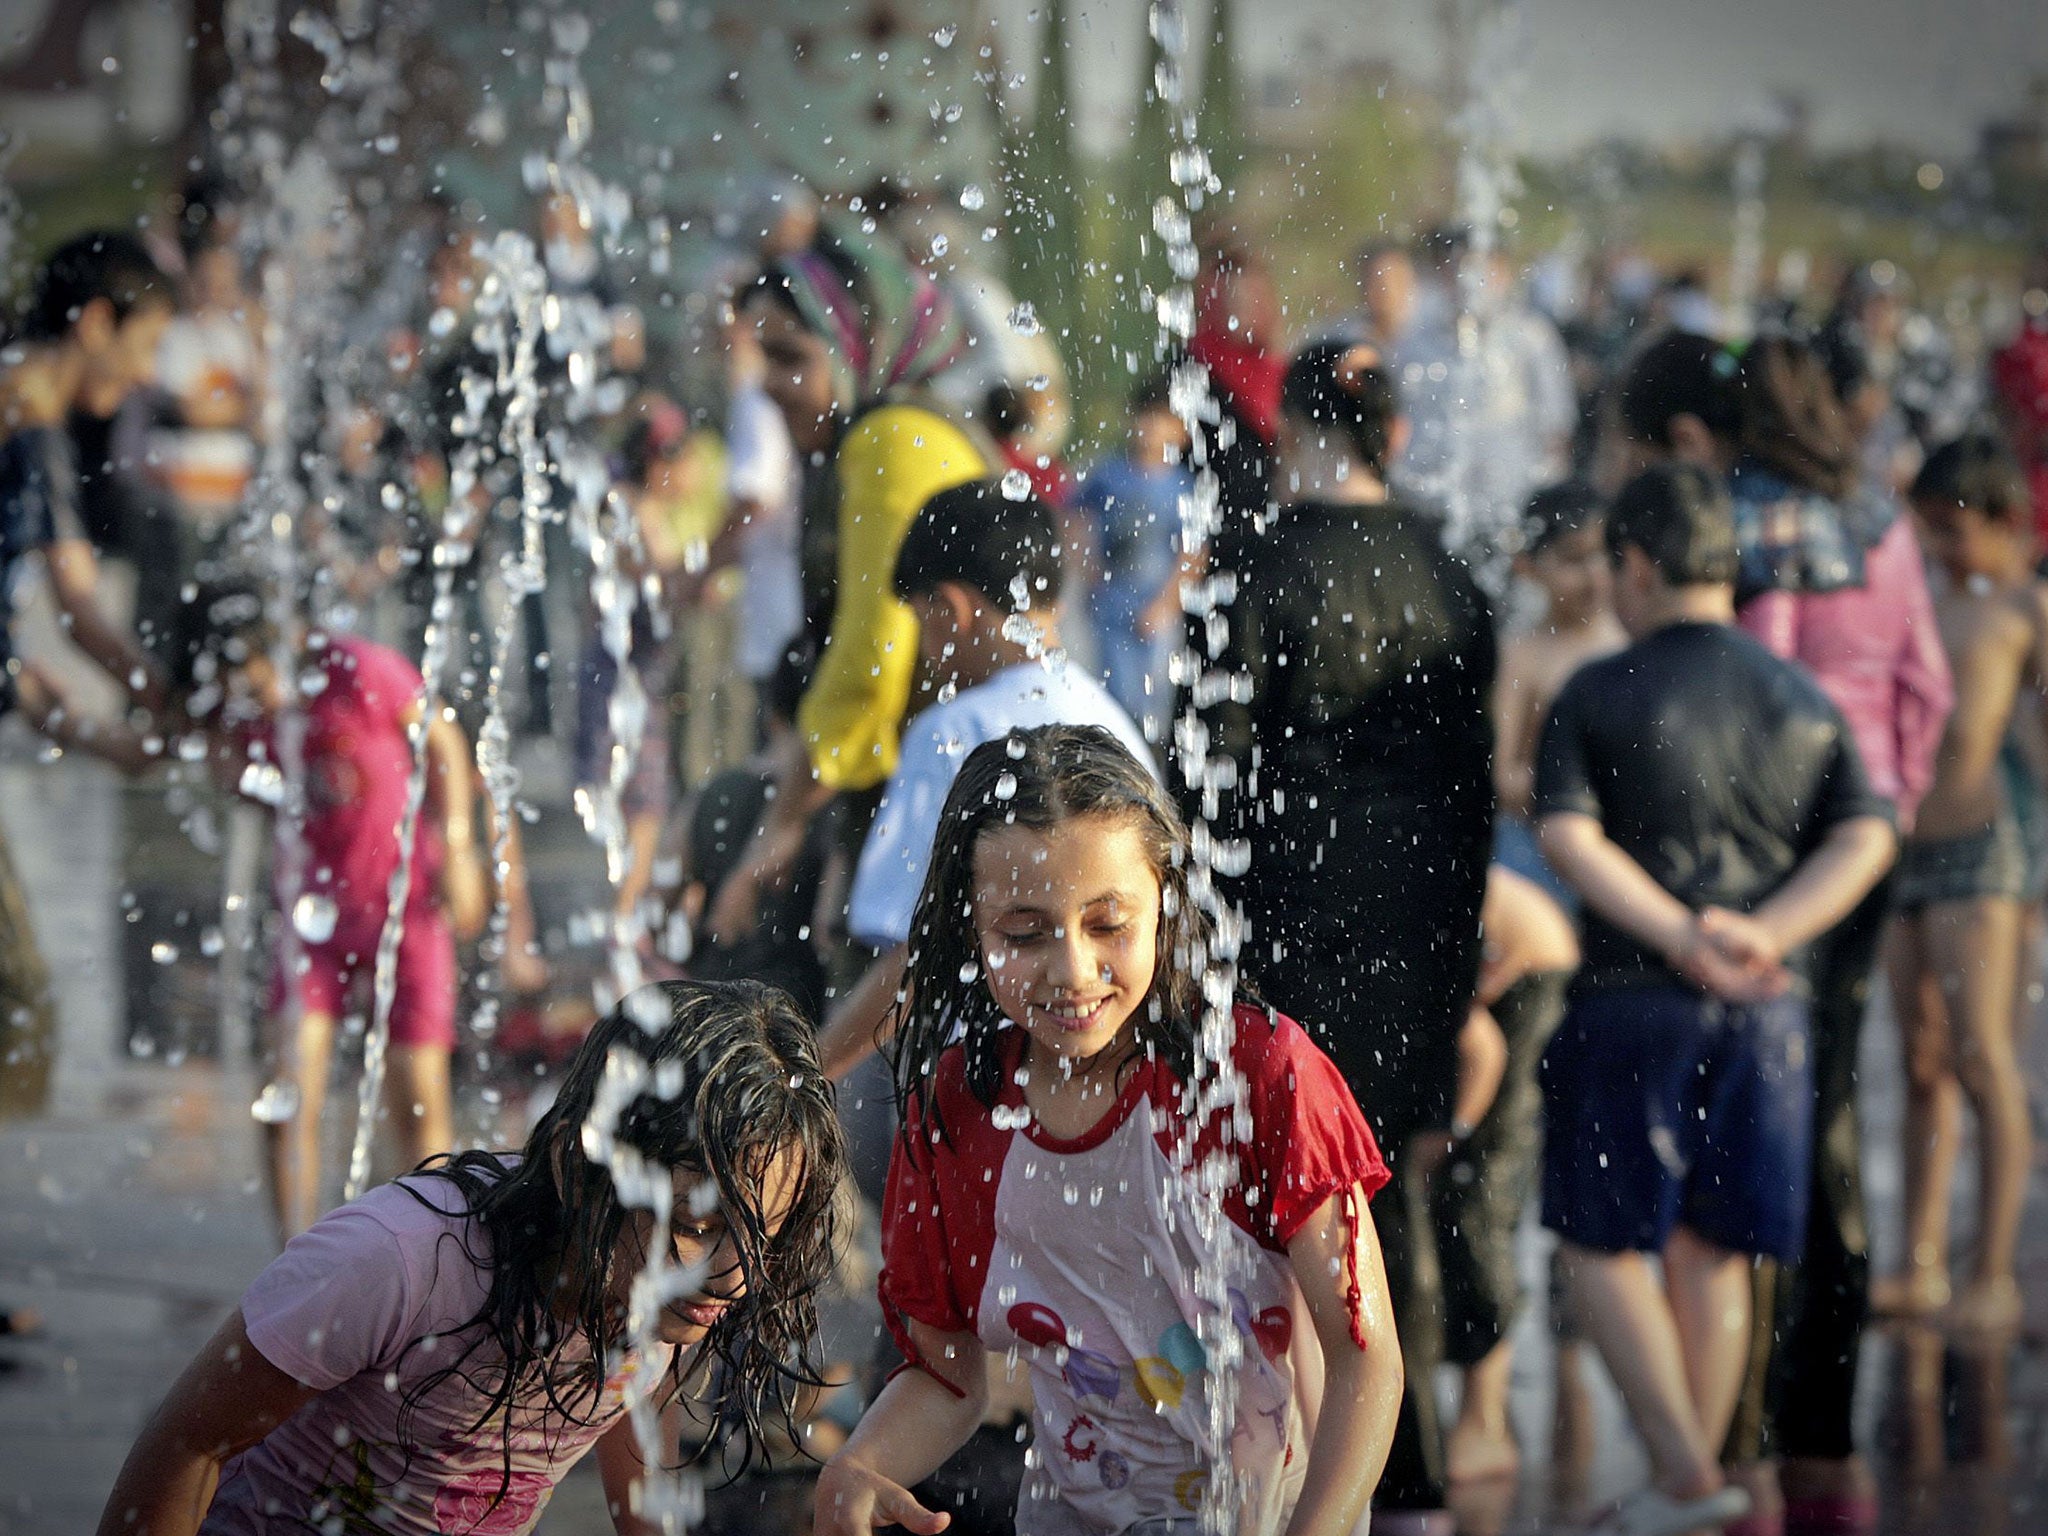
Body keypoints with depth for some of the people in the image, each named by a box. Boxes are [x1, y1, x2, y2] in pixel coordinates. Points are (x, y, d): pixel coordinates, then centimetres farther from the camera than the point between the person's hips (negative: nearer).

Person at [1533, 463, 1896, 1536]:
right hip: (1767, 1016, 4)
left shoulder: (1598, 694, -4)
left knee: (1599, 1245, 7)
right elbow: (1865, 837, -4)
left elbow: (1566, 837, -15)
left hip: (1634, 1004, -4)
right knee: (1713, 1250, 14)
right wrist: (1766, 937, -13)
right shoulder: (1803, 701, 7)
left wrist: (1685, 939, -18)